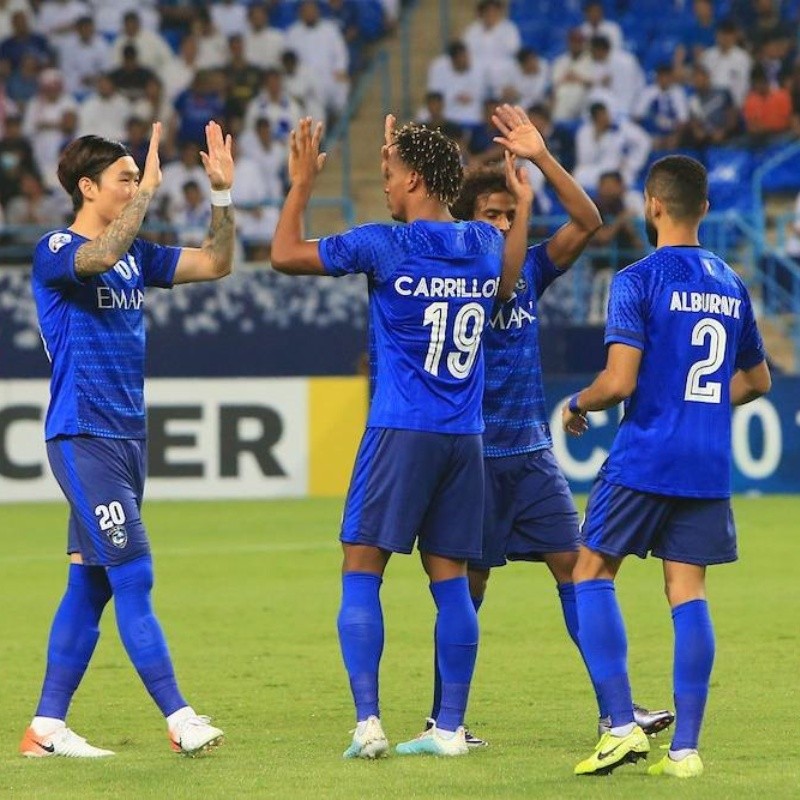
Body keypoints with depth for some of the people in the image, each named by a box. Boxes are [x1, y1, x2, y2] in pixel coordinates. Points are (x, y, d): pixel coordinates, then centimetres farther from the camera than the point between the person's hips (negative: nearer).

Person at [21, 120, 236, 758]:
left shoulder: (135, 255, 13)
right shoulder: (54, 251, -9)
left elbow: (216, 264, 13)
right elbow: (97, 257, -32)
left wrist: (222, 193, 2)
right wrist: (149, 190, -29)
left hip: (127, 436, 8)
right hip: (83, 436, -8)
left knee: (91, 584, 8)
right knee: (133, 576, -11)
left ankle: (47, 727, 12)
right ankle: (179, 718, -12)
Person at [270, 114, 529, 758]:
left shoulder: (387, 245, -8)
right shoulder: (486, 245, 8)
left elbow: (286, 255, -1)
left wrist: (302, 184, 11)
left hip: (401, 432, -5)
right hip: (466, 438, 5)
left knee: (362, 572, -1)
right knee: (451, 579, 8)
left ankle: (368, 722, -12)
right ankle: (451, 728, 6)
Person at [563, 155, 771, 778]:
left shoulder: (640, 280, -9)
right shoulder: (731, 285, 11)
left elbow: (620, 381, -16)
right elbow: (756, 381, 21)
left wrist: (577, 405, 3)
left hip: (645, 458, -5)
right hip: (709, 467, 5)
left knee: (592, 575, 6)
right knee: (688, 595, 6)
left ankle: (623, 727, -4)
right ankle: (685, 748, 2)